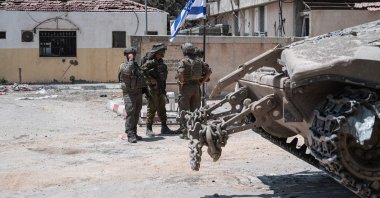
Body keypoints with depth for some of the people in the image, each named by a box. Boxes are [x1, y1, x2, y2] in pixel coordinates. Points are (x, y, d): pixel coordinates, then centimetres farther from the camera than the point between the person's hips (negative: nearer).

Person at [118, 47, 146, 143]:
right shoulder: (123, 66, -7)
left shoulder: (136, 65, 16)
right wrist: (131, 60, -22)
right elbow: (127, 71, -31)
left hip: (138, 93, 7)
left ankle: (134, 133, 18)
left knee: (136, 115, 10)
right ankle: (130, 135, -11)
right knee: (130, 114, -11)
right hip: (129, 94, -7)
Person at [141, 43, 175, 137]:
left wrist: (163, 89, 17)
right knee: (151, 108, -3)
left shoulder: (160, 62, 13)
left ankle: (164, 128, 19)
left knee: (162, 108, 12)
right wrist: (150, 80, -22)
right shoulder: (150, 62, -12)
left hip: (161, 89, 8)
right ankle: (149, 129, 5)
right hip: (152, 89, -8)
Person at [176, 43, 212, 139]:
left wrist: (182, 82, -11)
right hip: (196, 87, 5)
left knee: (184, 111, 1)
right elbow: (209, 71, 5)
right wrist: (202, 81, 6)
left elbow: (180, 73, -26)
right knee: (195, 110, 12)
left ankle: (185, 132, 0)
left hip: (186, 87, -5)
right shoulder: (199, 60, 6)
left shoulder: (183, 61, -10)